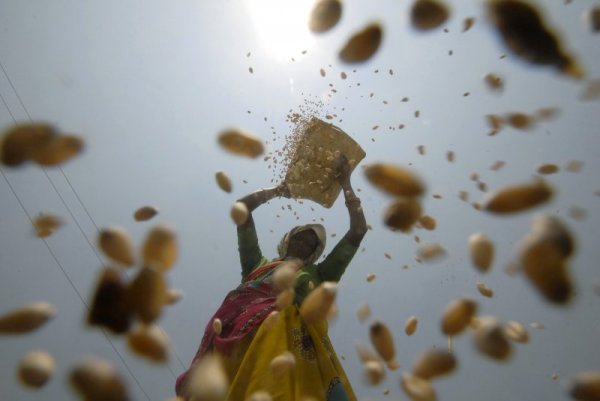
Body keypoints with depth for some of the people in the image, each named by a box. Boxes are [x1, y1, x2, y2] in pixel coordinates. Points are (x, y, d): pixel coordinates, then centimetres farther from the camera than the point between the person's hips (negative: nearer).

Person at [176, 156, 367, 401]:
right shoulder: (258, 264, 36)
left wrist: (345, 184, 41)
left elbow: (358, 231, 35)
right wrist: (280, 189, 53)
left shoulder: (318, 274, 34)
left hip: (288, 327, -1)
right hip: (240, 328, 2)